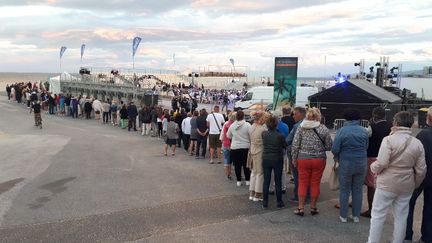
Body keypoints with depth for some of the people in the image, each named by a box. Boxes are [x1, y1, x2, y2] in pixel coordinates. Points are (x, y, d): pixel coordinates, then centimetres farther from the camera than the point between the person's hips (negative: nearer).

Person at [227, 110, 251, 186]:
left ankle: (238, 181, 12)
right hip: (245, 147, -1)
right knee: (246, 165, 10)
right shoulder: (247, 125, -11)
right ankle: (248, 180, 16)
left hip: (234, 148, 1)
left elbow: (228, 136, 12)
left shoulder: (232, 126, -2)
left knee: (237, 165, 8)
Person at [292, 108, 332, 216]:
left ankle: (300, 208, 13)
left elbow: (295, 145, -4)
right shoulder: (323, 129, -5)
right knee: (315, 183, 10)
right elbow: (329, 146, -2)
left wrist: (294, 159, 5)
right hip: (319, 159, 0)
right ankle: (313, 207, 21)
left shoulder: (301, 128, -4)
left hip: (303, 159, 1)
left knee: (303, 183, 9)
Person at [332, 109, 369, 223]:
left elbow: (335, 149, -12)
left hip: (346, 163, -2)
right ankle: (356, 216, 19)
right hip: (361, 163, 3)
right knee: (358, 190, 12)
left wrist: (337, 158, 8)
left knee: (345, 190, 9)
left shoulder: (342, 131, -11)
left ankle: (343, 216, 15)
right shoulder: (364, 131, -3)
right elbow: (366, 147, 0)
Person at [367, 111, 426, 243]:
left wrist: (373, 167, 0)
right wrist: (415, 184, 18)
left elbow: (381, 163, -21)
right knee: (401, 217, 15)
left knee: (378, 215, 7)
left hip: (387, 183, -4)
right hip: (406, 186, 4)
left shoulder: (389, 140, -15)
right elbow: (421, 170, 3)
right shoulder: (418, 143, 0)